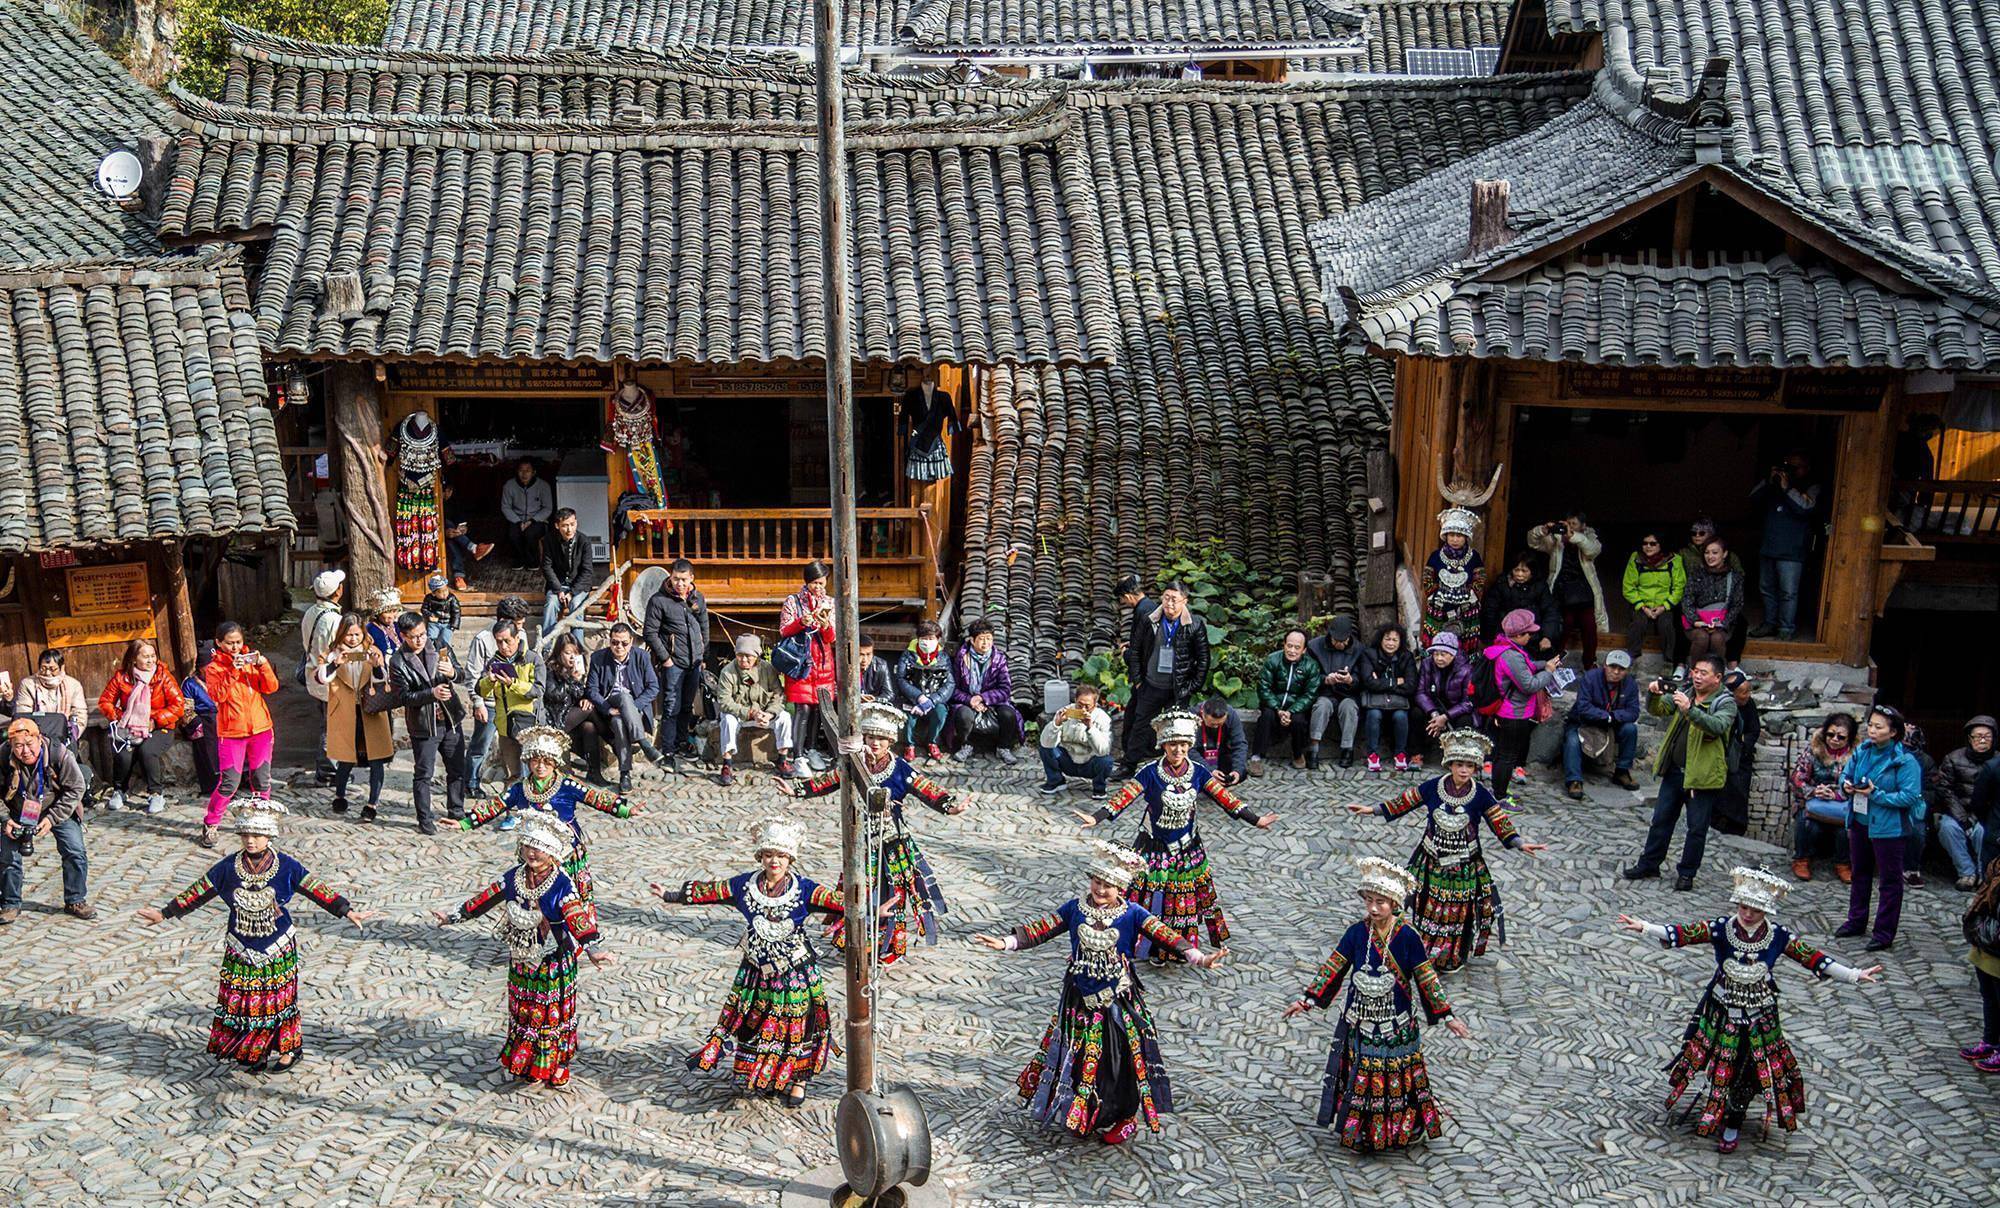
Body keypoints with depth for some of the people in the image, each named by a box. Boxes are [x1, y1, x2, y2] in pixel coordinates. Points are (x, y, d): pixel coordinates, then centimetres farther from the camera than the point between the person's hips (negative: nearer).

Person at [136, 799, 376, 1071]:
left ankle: (289, 1048, 20)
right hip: (240, 949, 2)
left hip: (277, 947, -2)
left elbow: (317, 890, -9)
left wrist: (349, 912, -13)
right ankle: (251, 1052, 18)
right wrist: (165, 913, 5)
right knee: (239, 1000, 4)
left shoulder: (286, 866, -10)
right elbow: (197, 893, 5)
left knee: (278, 998, 6)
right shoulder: (228, 867, -4)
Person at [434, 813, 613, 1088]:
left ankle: (554, 1068, 19)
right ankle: (523, 1064, 34)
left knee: (552, 1014, 5)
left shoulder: (562, 886, -21)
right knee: (521, 1012, 17)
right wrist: (454, 916, 14)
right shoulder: (512, 878, -3)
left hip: (553, 964, -5)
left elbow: (578, 917, -33)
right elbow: (485, 898, 9)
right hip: (520, 960, 6)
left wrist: (591, 948, -47)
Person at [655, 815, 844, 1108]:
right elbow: (708, 891, 4)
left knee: (796, 1026, 5)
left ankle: (797, 1079, 23)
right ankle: (764, 1076, 30)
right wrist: (672, 896, 8)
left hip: (796, 973, -3)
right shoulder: (744, 885, -4)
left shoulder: (803, 889, -12)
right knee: (755, 1023, 11)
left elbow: (836, 901, -18)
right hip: (756, 972, 3)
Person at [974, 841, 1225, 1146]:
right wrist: (1007, 943, -15)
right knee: (1077, 1056, 14)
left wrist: (1198, 957, -33)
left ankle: (1125, 1118, 28)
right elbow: (1041, 929, -4)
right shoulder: (1075, 908, -3)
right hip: (1080, 999, 3)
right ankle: (1080, 1113, 36)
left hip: (1119, 1001, -3)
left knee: (1120, 1058, 6)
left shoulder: (1132, 914, -11)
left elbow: (1164, 935, -20)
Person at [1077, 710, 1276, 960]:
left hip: (1187, 848, 3)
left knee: (1185, 899, 11)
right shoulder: (1150, 773, -14)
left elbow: (1224, 798, -4)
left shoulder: (1198, 773, -4)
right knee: (1153, 899, 2)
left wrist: (1255, 819, -10)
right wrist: (1096, 818, -31)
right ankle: (1155, 949, 18)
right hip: (1155, 848, -3)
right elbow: (1124, 797, -20)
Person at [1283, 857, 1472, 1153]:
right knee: (1360, 1077, 12)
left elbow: (1427, 979, -7)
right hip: (1360, 1024, 2)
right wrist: (1307, 1000, -3)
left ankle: (1398, 1127, 29)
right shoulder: (1356, 933, -8)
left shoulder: (1407, 937, -14)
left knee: (1395, 1080, 9)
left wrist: (1447, 1017, -6)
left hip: (1396, 1025, -2)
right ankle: (1360, 1129, 29)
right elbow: (1332, 969, -1)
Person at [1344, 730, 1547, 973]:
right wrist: (1372, 810, 4)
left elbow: (1500, 822, -3)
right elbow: (1404, 802, 3)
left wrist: (1520, 843, -15)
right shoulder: (1432, 787, -8)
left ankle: (1453, 956, 27)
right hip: (1431, 862, 1)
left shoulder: (1481, 795, -9)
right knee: (1428, 906, 9)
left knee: (1459, 911, 9)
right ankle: (1424, 951, 27)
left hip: (1465, 866, -1)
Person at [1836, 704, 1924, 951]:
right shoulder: (1861, 751, 0)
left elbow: (1910, 797, -20)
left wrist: (1876, 794, -25)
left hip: (1887, 827, -6)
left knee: (1890, 879, 5)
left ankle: (1885, 931, 14)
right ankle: (1856, 921, 34)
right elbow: (1846, 776, 12)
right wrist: (1847, 785, -10)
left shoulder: (1905, 761, -16)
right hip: (1859, 822, 7)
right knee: (1860, 873, 20)